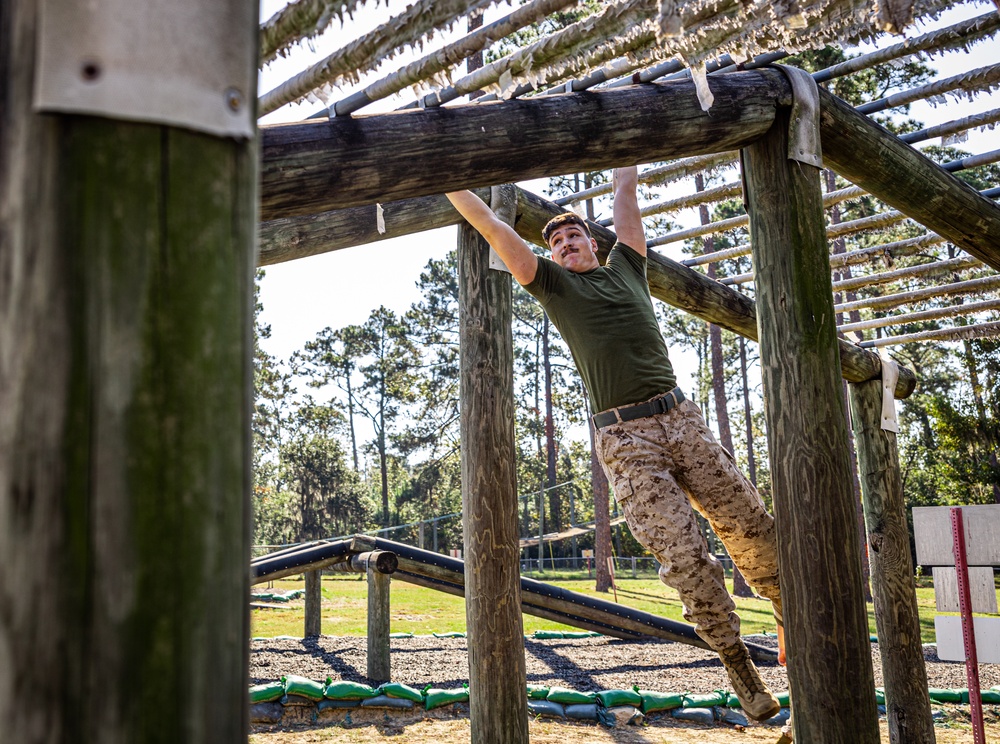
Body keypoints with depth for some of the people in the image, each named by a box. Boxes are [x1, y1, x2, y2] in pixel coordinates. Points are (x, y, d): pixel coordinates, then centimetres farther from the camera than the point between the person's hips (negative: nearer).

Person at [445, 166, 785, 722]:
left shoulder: (625, 267, 19)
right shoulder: (554, 285, 12)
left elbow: (625, 190, 27)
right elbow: (495, 230, 10)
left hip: (681, 418, 3)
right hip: (625, 439, -3)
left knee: (750, 527, 2)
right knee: (684, 554, -9)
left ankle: (792, 616, 24)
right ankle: (736, 661, 7)